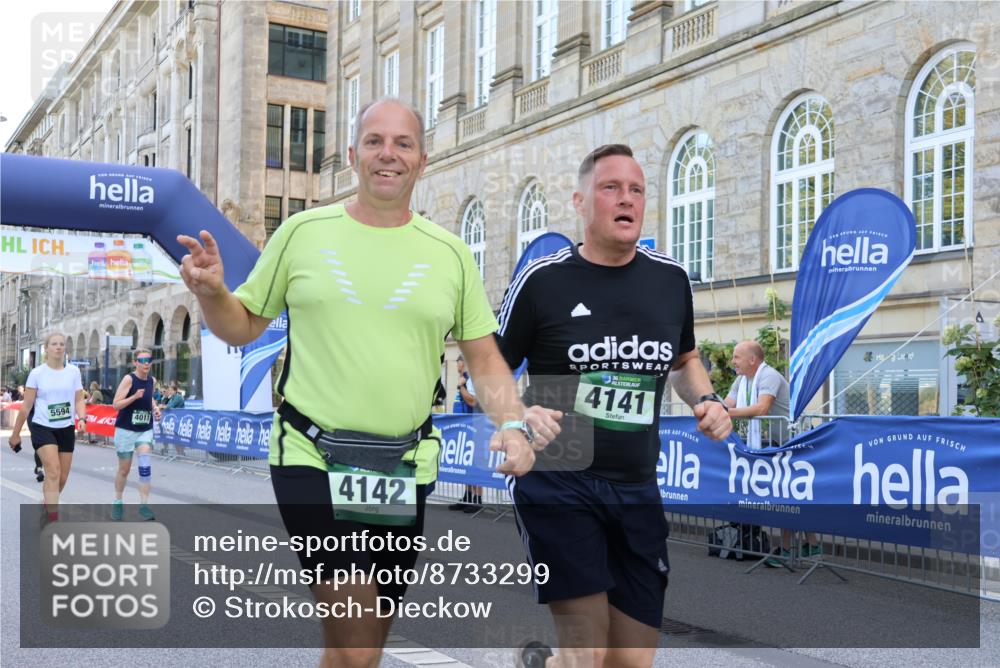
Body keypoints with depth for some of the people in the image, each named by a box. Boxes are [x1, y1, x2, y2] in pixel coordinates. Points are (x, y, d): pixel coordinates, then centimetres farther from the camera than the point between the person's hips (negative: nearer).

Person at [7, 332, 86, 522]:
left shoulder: (73, 371, 4)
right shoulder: (37, 373, -4)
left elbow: (78, 400, 4)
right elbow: (26, 406, -1)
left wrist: (82, 418, -17)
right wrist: (15, 434, 2)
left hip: (66, 429, 4)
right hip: (42, 428, -3)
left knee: (62, 477, 9)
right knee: (53, 472, -19)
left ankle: (46, 508, 36)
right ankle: (53, 520, -19)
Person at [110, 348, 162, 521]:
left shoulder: (152, 381, 3)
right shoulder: (129, 379, -13)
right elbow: (116, 404, -18)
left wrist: (155, 407, 5)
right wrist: (135, 396, -31)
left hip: (145, 430, 3)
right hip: (125, 430, -3)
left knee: (145, 465, -15)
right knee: (124, 469, 10)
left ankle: (144, 505, -11)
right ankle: (118, 502, 32)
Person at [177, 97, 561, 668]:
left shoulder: (450, 252, 5)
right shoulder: (303, 232, 2)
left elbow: (484, 356, 9)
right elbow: (242, 327, 10)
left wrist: (512, 423, -7)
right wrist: (211, 291, -11)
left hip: (406, 469, 3)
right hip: (311, 460, -2)